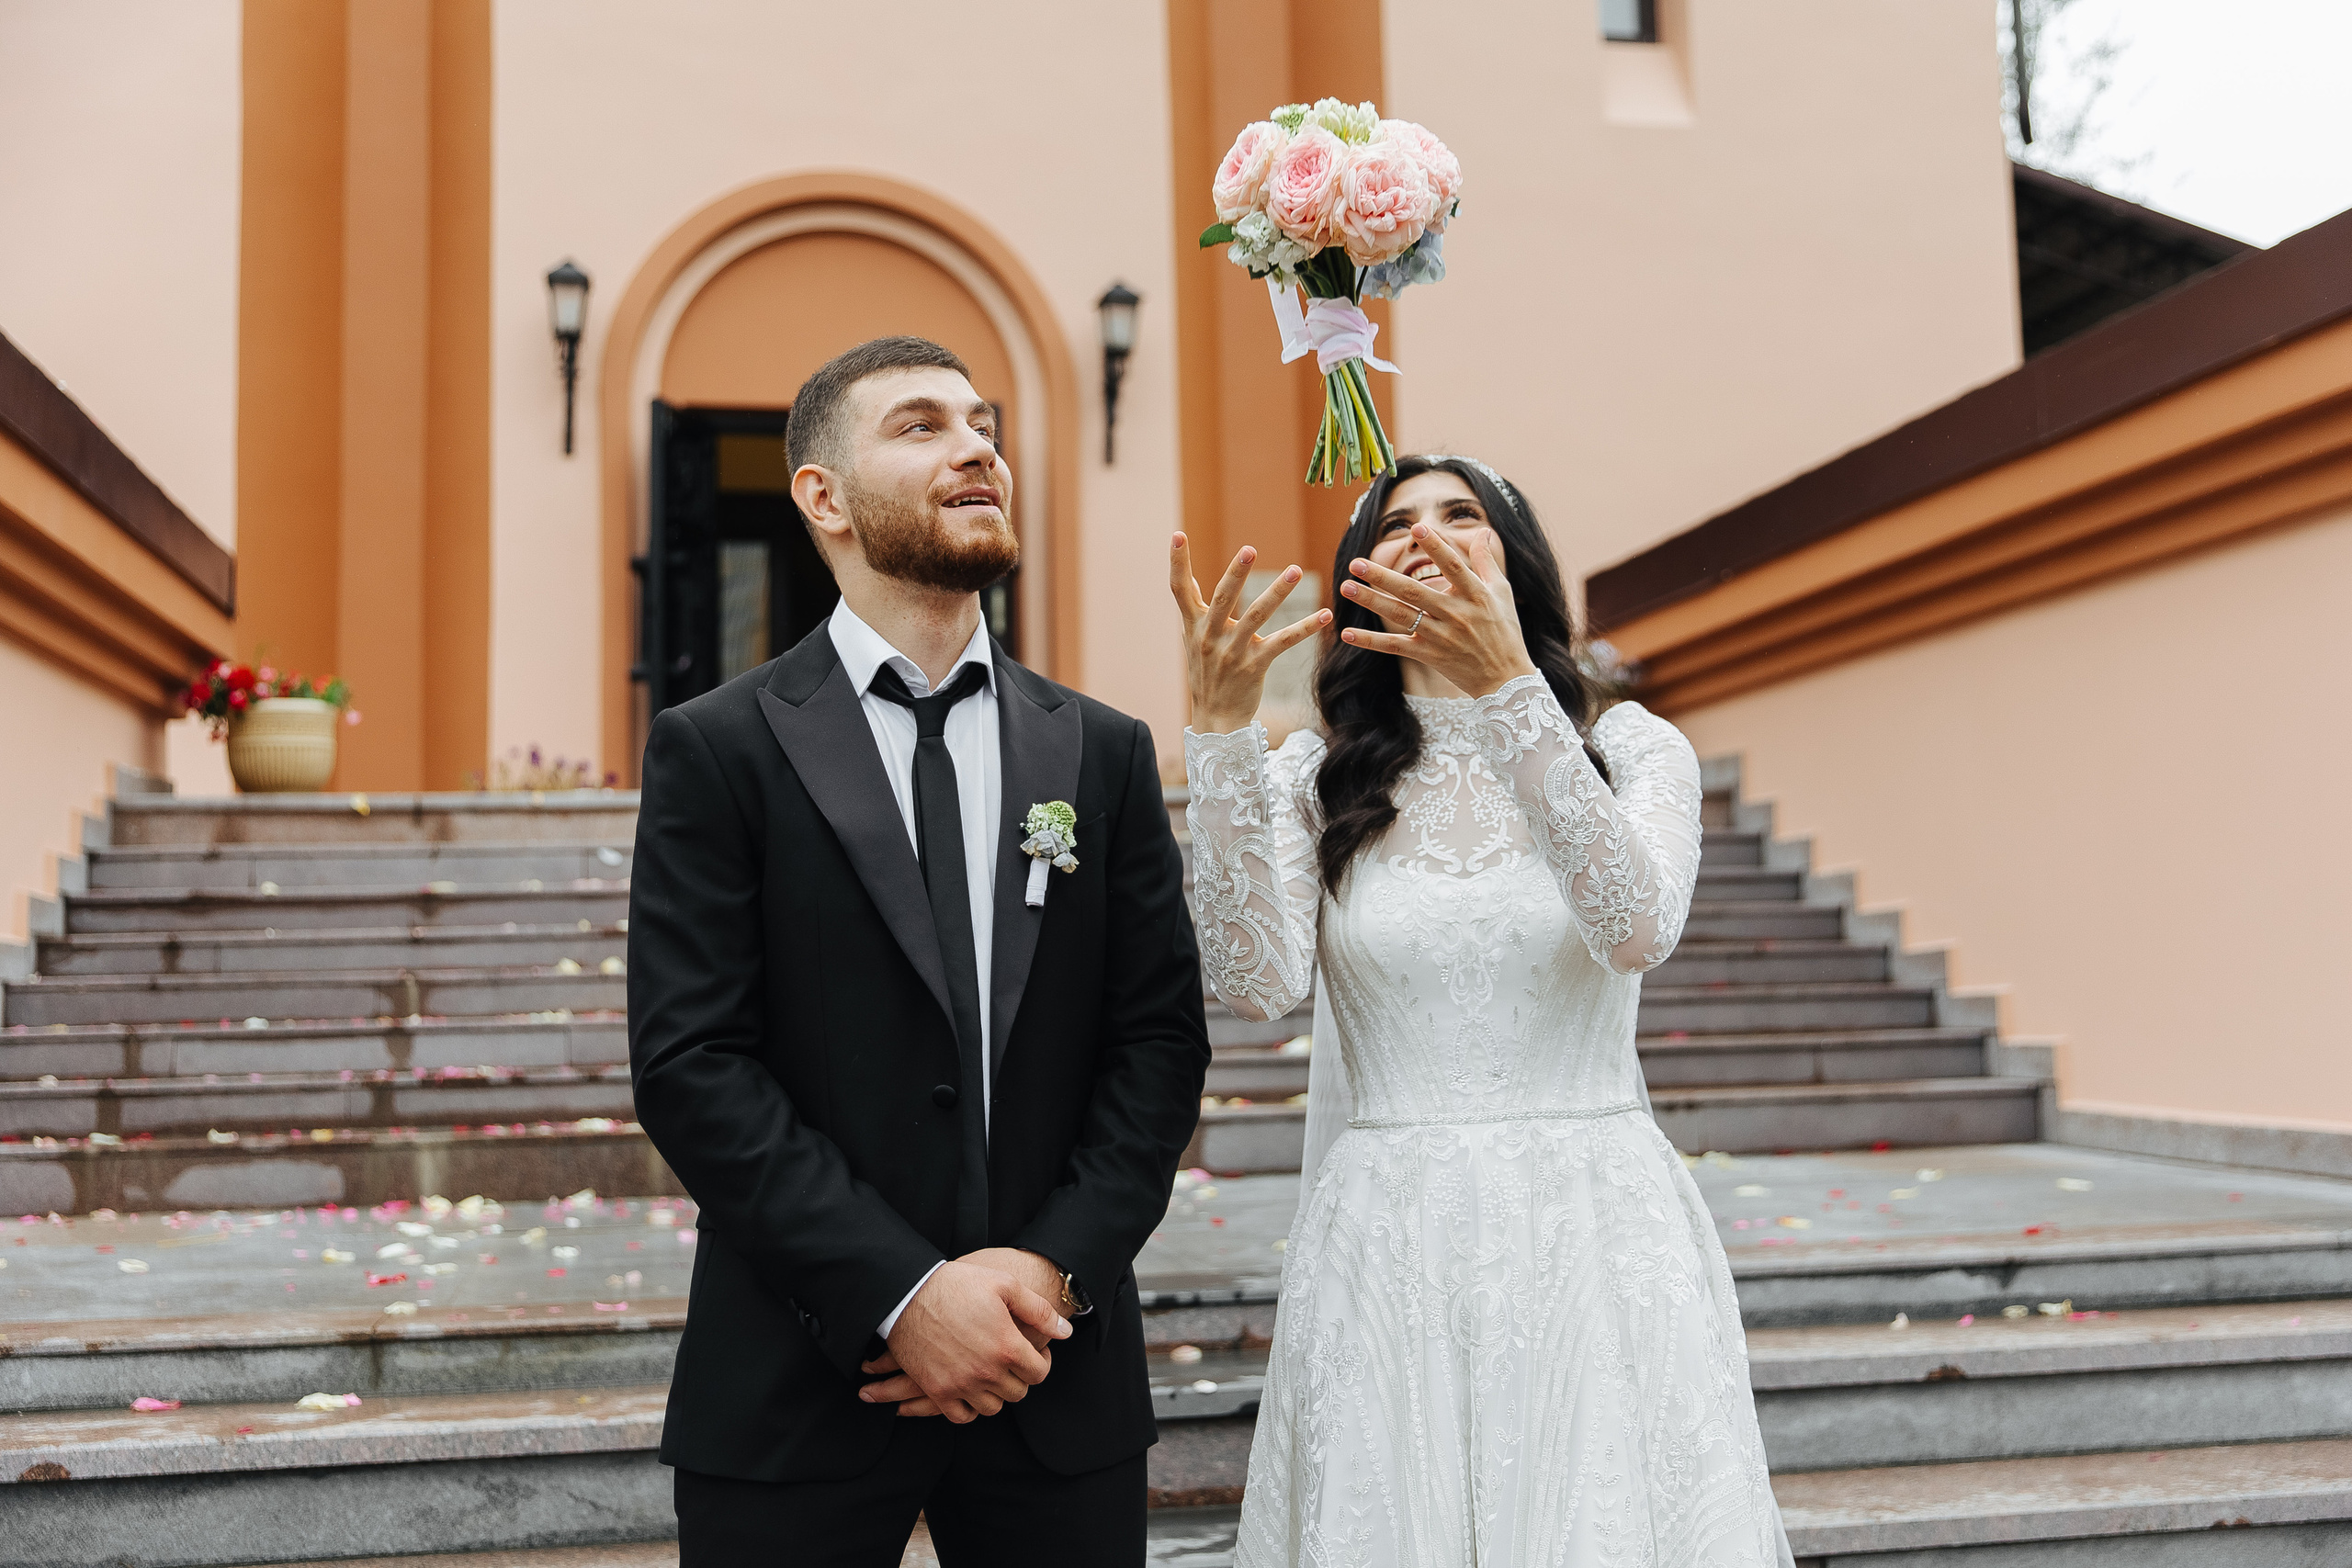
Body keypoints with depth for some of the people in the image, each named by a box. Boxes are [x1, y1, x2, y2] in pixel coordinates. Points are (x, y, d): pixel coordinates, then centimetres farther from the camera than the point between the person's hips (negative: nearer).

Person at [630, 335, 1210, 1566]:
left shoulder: (1103, 754, 6)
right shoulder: (717, 749, -4)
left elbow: (1161, 1038, 3)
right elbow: (689, 1062, -10)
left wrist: (1056, 1267, -10)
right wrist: (902, 1294, -15)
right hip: (799, 1388, -2)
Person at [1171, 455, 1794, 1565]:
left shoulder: (1632, 750, 4)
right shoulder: (1314, 780, 6)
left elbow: (1637, 931, -17)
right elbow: (1256, 984, -11)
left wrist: (1508, 687, -27)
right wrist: (1218, 726, -19)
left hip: (1598, 1233, 0)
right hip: (1389, 1243, 1)